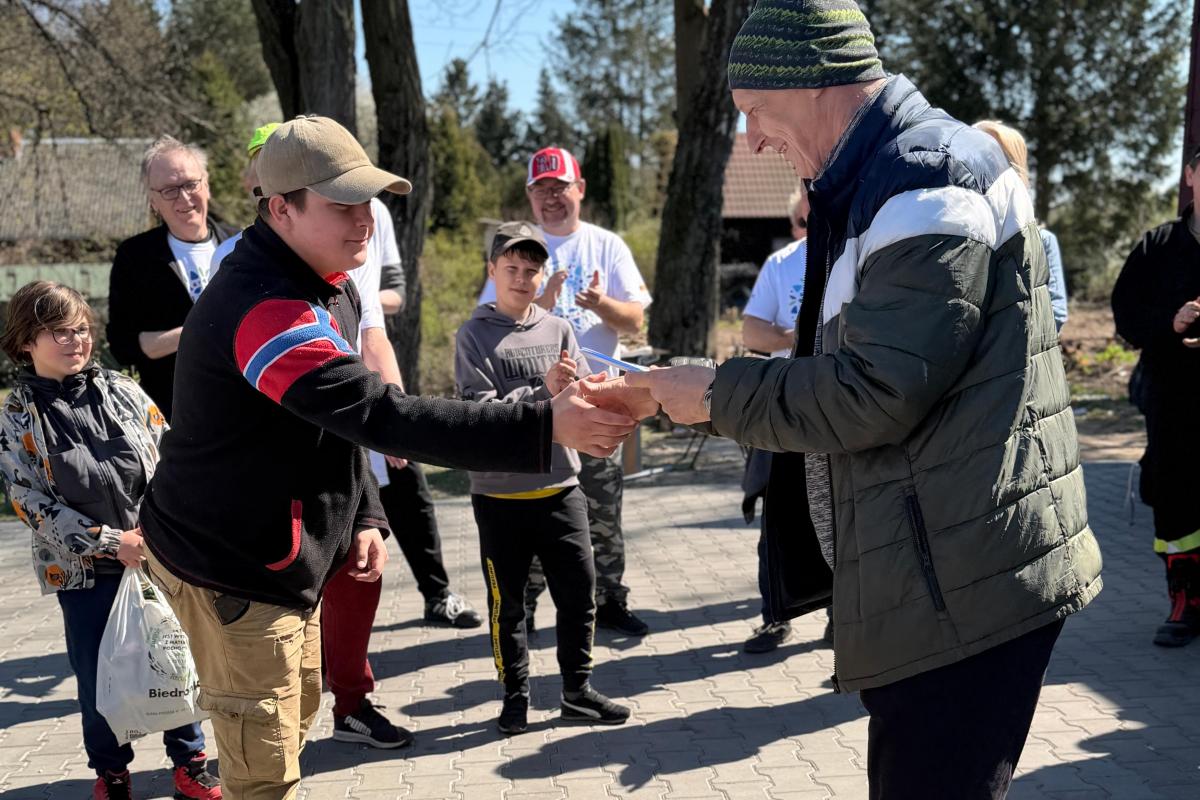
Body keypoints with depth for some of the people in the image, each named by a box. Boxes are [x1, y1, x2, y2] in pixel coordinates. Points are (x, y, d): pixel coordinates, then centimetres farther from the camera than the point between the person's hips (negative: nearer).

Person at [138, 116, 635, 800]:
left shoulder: (327, 287, 4)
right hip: (230, 569, -10)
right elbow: (381, 416, -40)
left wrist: (365, 517, 4)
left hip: (284, 555, 10)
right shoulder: (264, 308, -30)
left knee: (297, 713, 22)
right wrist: (543, 427, -43)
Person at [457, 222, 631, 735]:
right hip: (499, 492, -3)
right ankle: (515, 696, 23)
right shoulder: (474, 336, -3)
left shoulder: (558, 330, 7)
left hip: (561, 486, 3)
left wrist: (574, 386, -20)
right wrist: (543, 392, -22)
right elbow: (479, 410, -14)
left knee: (579, 592, 7)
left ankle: (578, 691, 22)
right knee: (507, 601, 8)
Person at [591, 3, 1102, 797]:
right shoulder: (877, 181, 16)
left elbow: (875, 391, -22)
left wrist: (719, 394, -10)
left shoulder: (929, 179, -16)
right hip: (935, 576, 10)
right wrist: (675, 391, 13)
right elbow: (845, 366, 19)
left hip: (963, 586, -10)